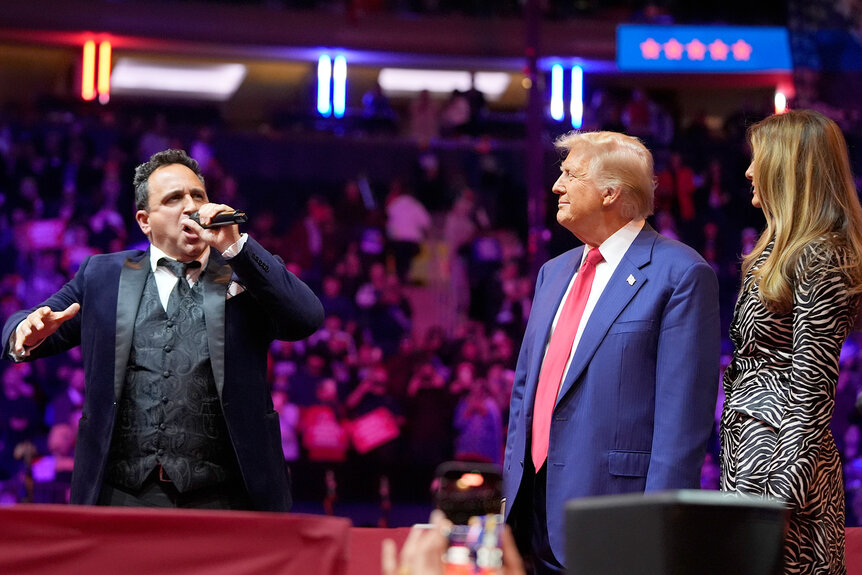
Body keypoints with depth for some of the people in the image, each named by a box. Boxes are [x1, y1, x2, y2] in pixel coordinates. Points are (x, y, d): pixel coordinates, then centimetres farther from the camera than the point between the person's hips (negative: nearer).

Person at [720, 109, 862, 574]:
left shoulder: (820, 260, -14)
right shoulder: (781, 248, 16)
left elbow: (812, 385, -18)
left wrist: (782, 494, -20)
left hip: (779, 456, -10)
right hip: (746, 448, 10)